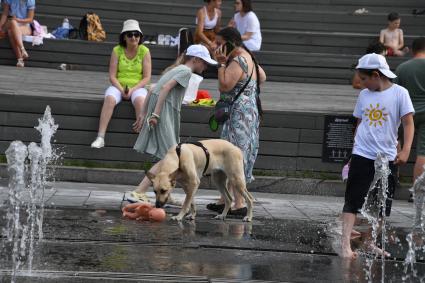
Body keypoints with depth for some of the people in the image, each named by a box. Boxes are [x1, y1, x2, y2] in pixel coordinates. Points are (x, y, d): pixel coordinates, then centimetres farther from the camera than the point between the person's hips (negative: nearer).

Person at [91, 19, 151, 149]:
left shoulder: (144, 51, -1)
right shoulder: (117, 50, 1)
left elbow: (147, 78, -4)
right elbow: (112, 76, -2)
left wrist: (132, 90, -17)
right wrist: (122, 90, -18)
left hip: (137, 87, 0)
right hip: (118, 86, 1)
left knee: (140, 101, -35)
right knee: (109, 99, -32)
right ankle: (100, 137, -35)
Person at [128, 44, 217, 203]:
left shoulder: (175, 69, 25)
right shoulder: (186, 71, -3)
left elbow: (152, 90, 21)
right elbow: (166, 87, -17)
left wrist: (143, 114, 20)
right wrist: (156, 114, -21)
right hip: (164, 112, -10)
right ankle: (138, 193, -21)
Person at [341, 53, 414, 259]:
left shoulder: (399, 93, -4)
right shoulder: (364, 95, 7)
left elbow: (408, 123, -7)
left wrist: (405, 151, -19)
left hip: (387, 158, -1)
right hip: (362, 157, 1)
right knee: (353, 201, -8)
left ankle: (369, 242, 24)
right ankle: (345, 243, -11)